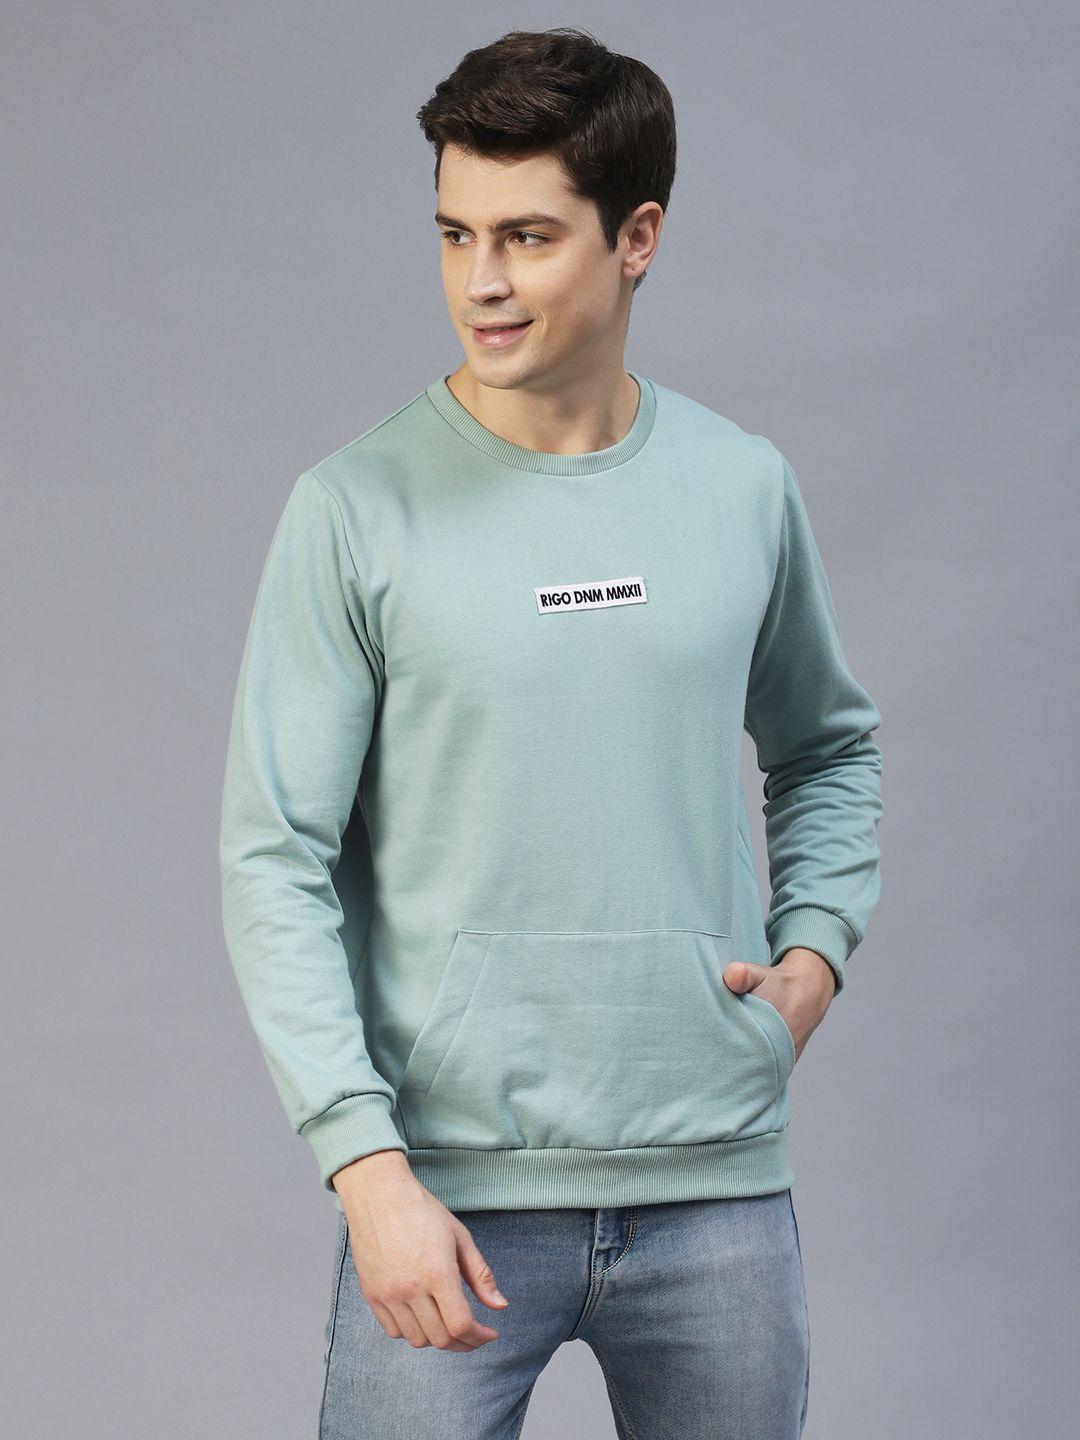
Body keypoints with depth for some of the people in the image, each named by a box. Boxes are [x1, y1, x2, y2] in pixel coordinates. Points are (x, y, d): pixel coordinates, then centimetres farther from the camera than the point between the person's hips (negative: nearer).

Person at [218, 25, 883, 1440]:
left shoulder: (744, 487, 5)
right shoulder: (358, 510, -6)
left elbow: (829, 749, 22)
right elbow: (275, 864, -7)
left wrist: (815, 950, 5)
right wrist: (368, 1165, -14)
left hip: (717, 1181, 3)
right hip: (452, 1185, -3)